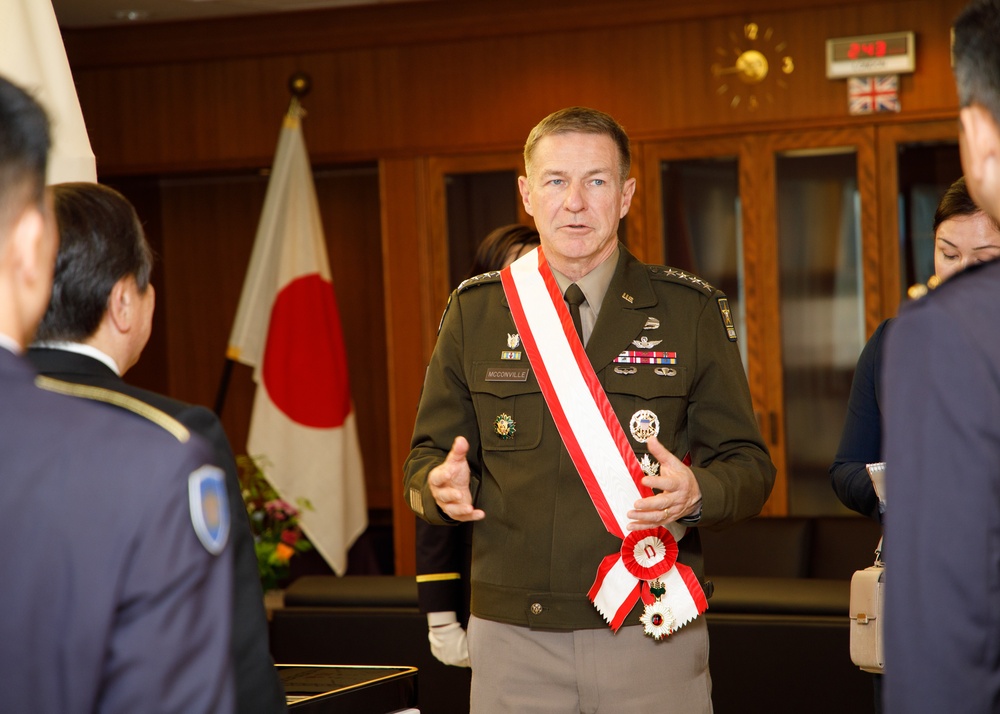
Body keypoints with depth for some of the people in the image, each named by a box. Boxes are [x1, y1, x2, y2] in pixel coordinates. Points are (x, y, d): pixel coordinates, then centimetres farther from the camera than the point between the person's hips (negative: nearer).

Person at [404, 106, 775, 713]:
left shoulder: (693, 312, 3)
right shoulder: (475, 311, 7)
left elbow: (750, 466, 3)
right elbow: (426, 458, 11)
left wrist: (695, 492, -19)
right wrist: (443, 486, -12)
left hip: (654, 640, -1)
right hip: (513, 639, 1)